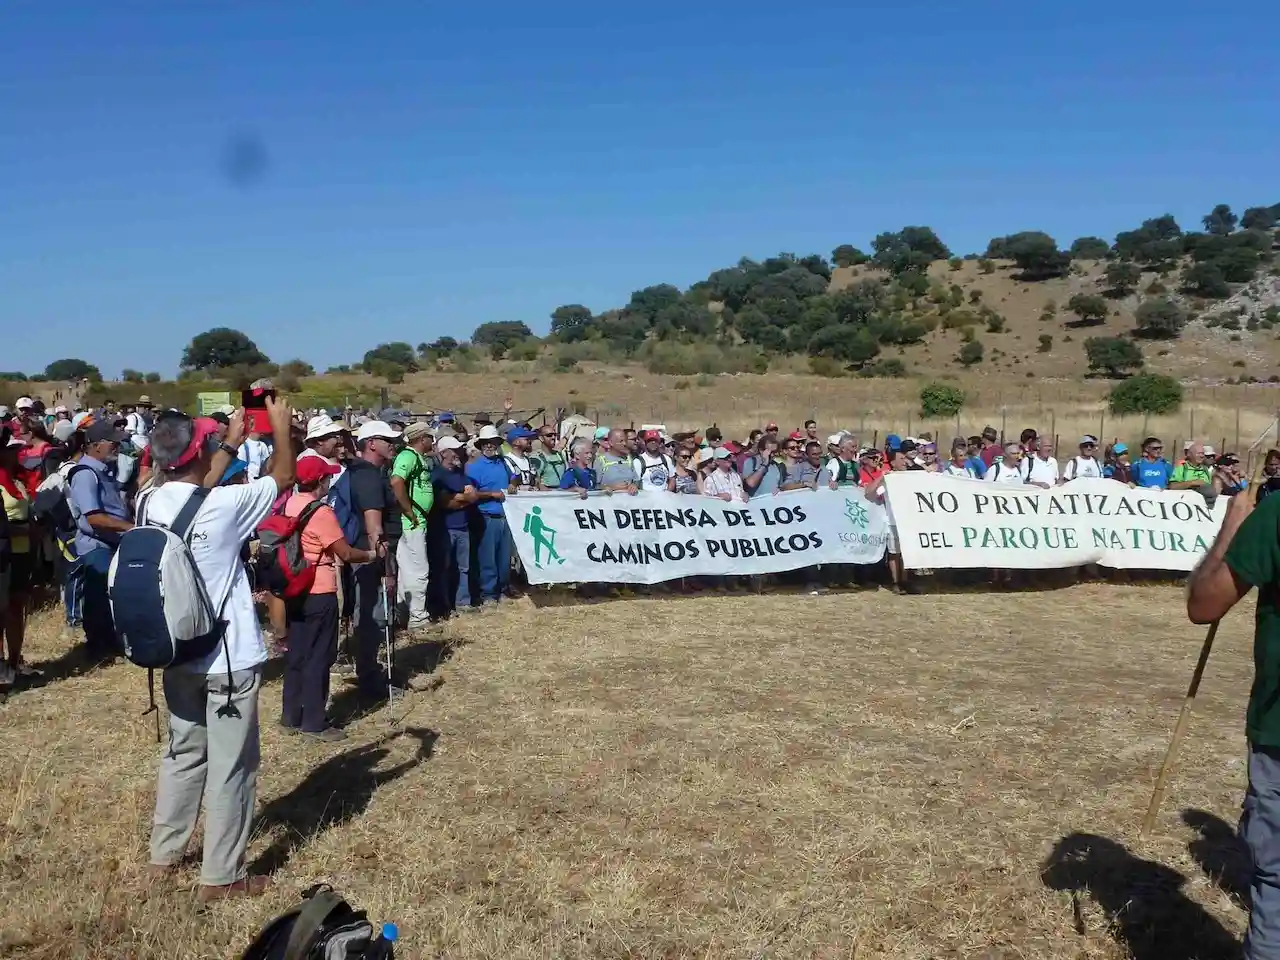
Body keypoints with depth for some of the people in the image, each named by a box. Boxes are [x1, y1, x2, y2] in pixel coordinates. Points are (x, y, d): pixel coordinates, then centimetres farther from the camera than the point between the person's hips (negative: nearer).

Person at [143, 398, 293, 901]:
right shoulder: (223, 505, -20)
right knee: (231, 767, 5)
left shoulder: (149, 502, -3)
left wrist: (231, 445, 22)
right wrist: (281, 427, 10)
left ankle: (164, 856, 34)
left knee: (182, 754, 22)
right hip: (229, 658, -7)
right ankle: (221, 876, 14)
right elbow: (283, 477, -5)